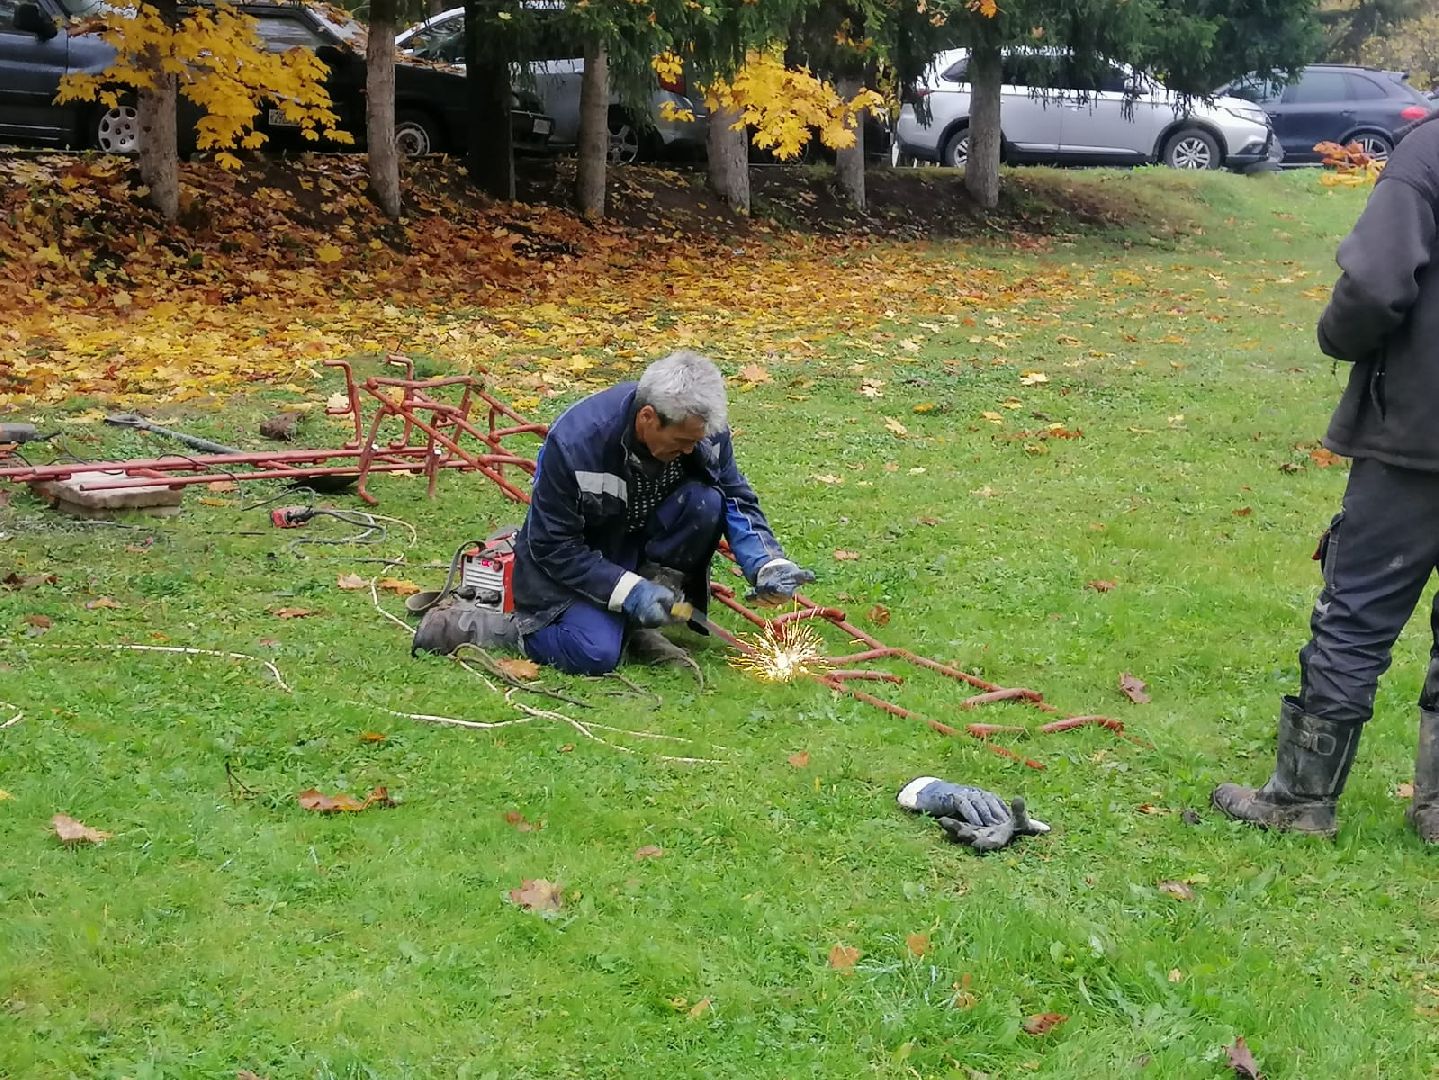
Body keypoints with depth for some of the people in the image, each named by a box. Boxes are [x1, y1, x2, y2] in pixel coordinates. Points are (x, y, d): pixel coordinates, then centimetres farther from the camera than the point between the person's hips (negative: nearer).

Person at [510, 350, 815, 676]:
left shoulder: (703, 429, -17)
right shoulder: (575, 441, -31)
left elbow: (738, 501, -6)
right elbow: (552, 545, -23)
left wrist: (767, 564, -24)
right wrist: (627, 590, -31)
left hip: (644, 536, 5)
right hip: (571, 561, -5)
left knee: (707, 502, -24)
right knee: (595, 655, -29)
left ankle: (641, 624, -9)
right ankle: (527, 622, 6)